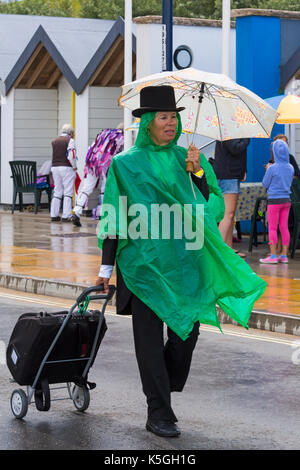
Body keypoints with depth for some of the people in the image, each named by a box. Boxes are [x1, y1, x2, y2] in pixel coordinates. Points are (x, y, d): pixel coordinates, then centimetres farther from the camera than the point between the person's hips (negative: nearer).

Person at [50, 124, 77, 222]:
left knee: (57, 192, 12)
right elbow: (71, 155, -17)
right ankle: (66, 216, -6)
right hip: (67, 168, -6)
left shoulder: (54, 141, 13)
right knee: (68, 192, -2)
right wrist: (74, 166, -4)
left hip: (55, 167, 6)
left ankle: (54, 215, 9)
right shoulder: (70, 140, -7)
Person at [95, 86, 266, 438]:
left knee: (187, 332, 2)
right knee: (150, 337, -2)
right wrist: (106, 267, -2)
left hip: (184, 261, 3)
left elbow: (212, 208, 5)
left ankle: (163, 392, 25)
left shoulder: (187, 158, 10)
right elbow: (114, 220, 1)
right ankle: (159, 415, 4)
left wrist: (198, 173, -9)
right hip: (143, 261, -3)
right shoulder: (126, 164, 2)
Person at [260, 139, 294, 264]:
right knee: (284, 227, 9)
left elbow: (265, 184, -4)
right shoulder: (290, 168, 2)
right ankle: (284, 255, 11)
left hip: (275, 200, -5)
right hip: (286, 200, 5)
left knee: (272, 228, -1)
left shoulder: (272, 168, -14)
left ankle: (273, 256, -3)